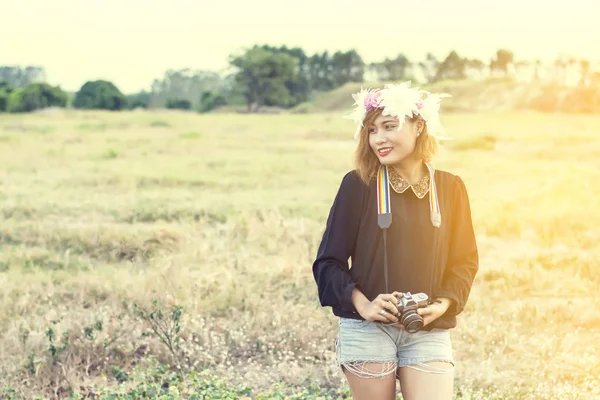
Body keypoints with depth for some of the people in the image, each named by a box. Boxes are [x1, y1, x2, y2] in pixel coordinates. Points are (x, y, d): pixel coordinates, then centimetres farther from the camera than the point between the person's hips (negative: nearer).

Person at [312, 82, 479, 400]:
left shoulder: (450, 188, 4)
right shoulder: (359, 184, -3)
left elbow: (465, 259, 9)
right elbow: (329, 261, -2)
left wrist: (443, 304, -9)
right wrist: (362, 305, -17)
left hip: (429, 332, 1)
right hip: (367, 329, -1)